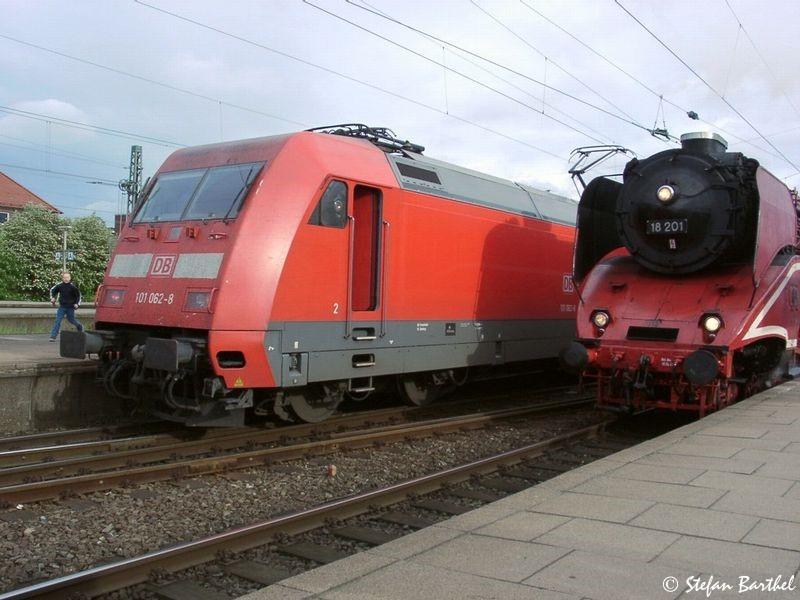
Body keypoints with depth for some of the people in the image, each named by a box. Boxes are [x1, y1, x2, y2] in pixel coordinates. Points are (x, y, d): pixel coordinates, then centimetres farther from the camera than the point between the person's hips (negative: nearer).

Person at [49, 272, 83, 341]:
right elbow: (52, 290, 15)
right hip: (62, 307, 2)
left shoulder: (73, 286, -10)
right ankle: (53, 336, -7)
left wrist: (77, 303, -6)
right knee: (57, 321, -6)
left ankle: (80, 327, 45)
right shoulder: (59, 285, -4)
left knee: (71, 319, 13)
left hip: (70, 307, -2)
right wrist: (52, 298, 3)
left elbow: (78, 295, 1)